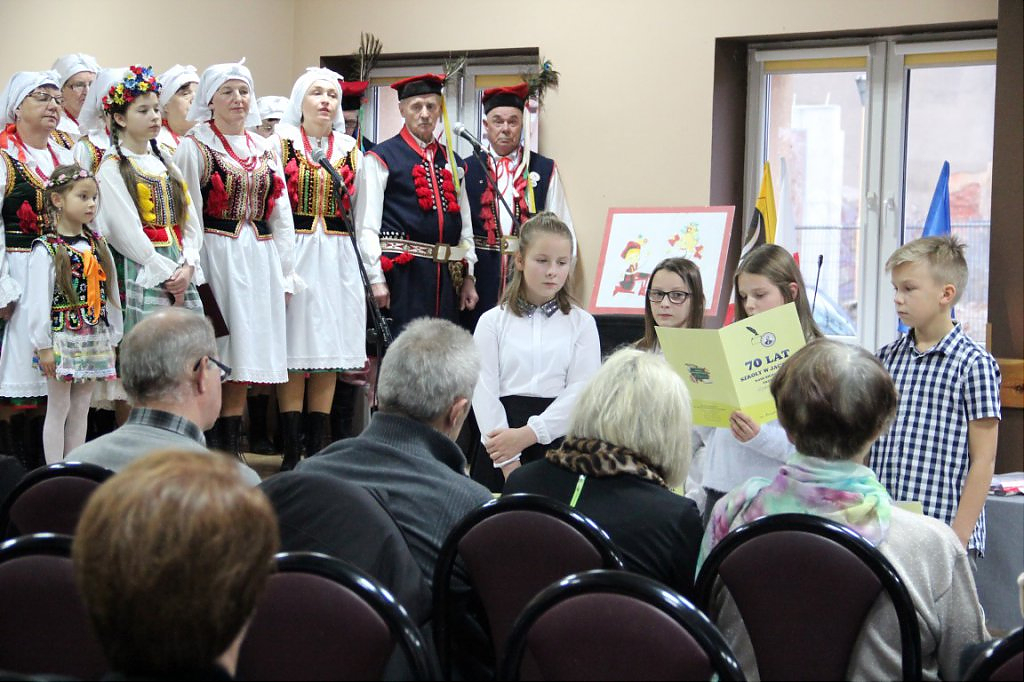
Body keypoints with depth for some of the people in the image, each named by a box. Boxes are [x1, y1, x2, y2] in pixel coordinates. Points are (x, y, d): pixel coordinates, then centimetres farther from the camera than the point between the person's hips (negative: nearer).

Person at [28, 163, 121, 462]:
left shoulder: (98, 246, 9)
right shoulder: (46, 249, -9)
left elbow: (111, 294, 13)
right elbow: (38, 300, -11)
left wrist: (113, 337, 11)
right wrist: (43, 345, -13)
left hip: (95, 341, 5)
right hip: (61, 339, -5)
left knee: (81, 409, 10)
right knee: (59, 409, 1)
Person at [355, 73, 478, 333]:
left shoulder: (452, 162, 17)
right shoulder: (382, 158, 0)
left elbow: (465, 223, 18)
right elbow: (367, 224, -5)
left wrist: (468, 277, 12)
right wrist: (376, 279, -12)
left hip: (446, 273, 5)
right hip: (403, 272, -5)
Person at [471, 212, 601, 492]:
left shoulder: (581, 323, 5)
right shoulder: (493, 322, 4)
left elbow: (581, 390, -4)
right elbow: (485, 389, -4)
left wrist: (528, 434, -15)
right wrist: (509, 463, -13)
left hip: (558, 439, 0)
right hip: (500, 444, 0)